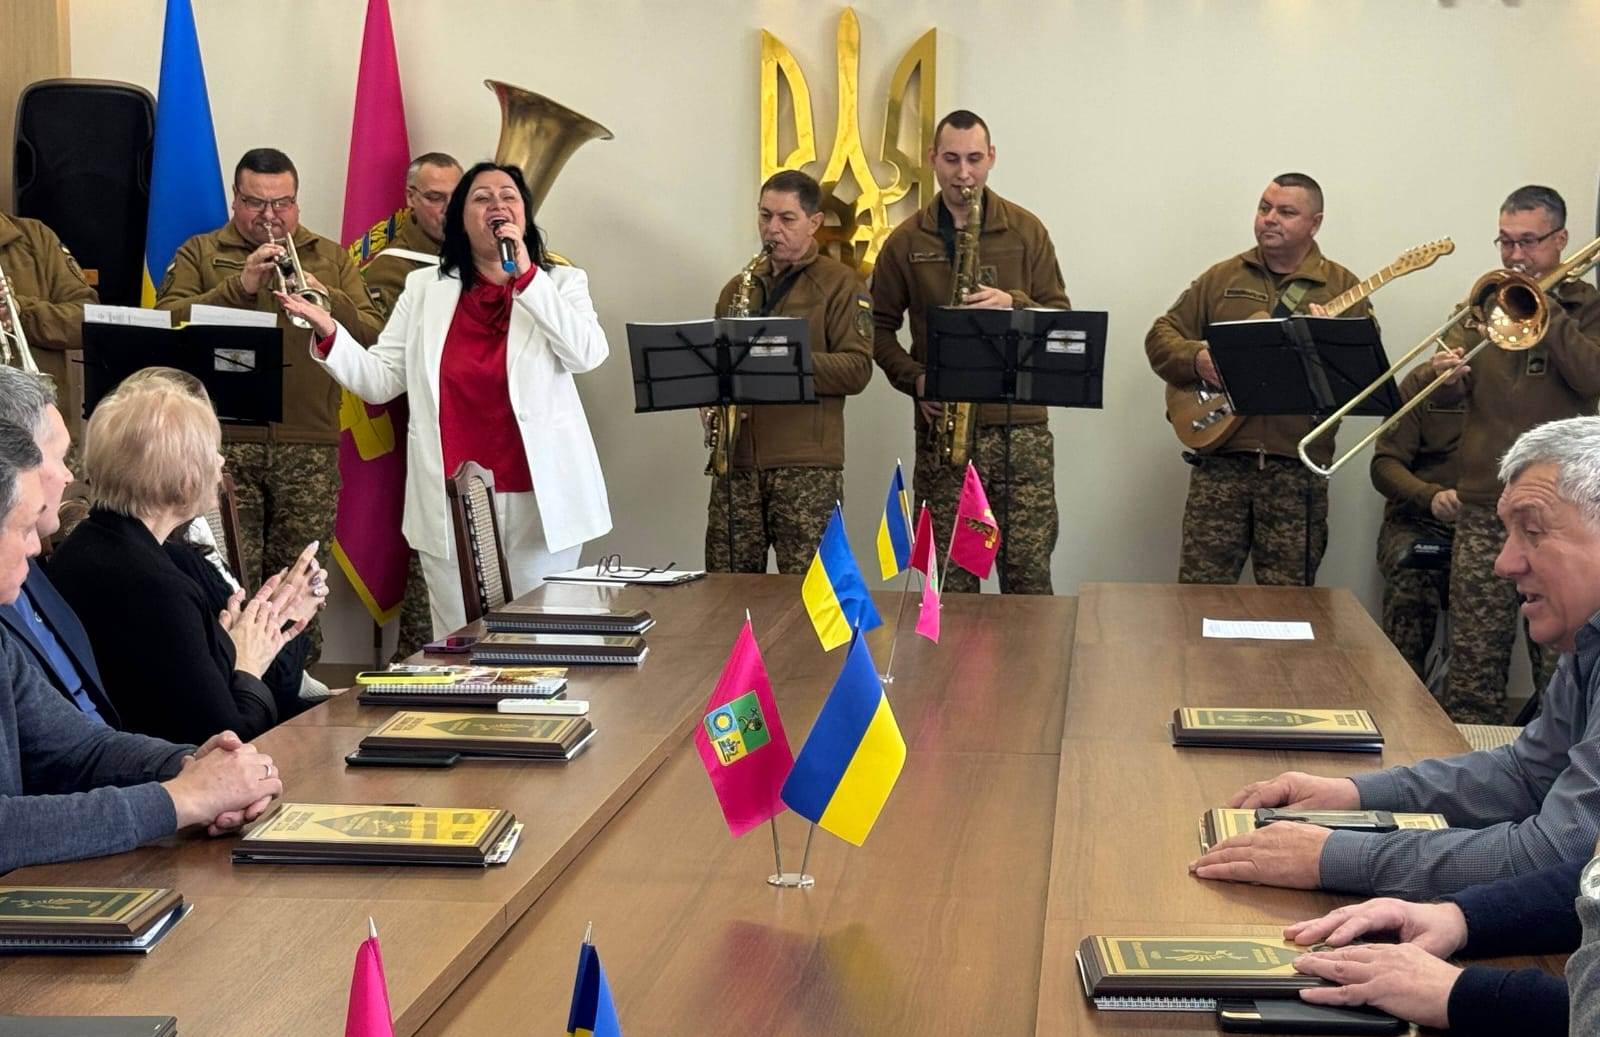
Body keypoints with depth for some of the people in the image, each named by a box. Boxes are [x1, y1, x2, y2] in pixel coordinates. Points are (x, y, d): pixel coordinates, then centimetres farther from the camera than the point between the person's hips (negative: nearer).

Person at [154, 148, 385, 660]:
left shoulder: (331, 258, 17)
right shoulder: (200, 253, 12)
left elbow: (373, 334, 5)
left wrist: (325, 298, -12)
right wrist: (239, 285, -13)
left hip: (310, 448, 2)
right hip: (225, 441, -1)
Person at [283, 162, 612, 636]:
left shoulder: (560, 283, 6)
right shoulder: (425, 288, 10)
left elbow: (588, 353, -13)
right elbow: (379, 381, 5)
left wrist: (526, 275, -16)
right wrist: (327, 330, -11)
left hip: (539, 500, -1)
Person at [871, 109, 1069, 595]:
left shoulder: (1026, 230, 7)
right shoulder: (906, 241, 8)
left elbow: (1061, 316, 6)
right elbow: (880, 327, 11)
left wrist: (1013, 304, -13)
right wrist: (915, 378, -6)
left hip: (1020, 423, 0)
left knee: (1029, 569, -3)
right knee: (953, 575, 3)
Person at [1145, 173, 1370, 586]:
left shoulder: (1342, 287, 7)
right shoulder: (1222, 278, 13)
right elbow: (1161, 336, 13)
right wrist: (1197, 358, -7)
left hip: (1297, 464, -1)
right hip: (1221, 458, 1)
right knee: (1199, 591, -1)